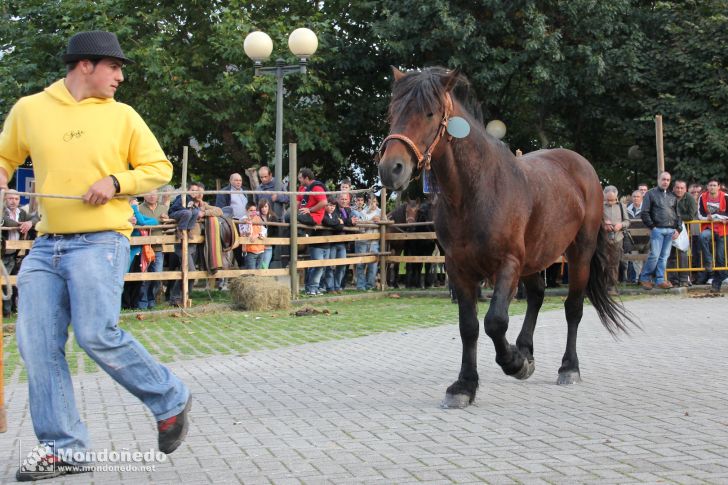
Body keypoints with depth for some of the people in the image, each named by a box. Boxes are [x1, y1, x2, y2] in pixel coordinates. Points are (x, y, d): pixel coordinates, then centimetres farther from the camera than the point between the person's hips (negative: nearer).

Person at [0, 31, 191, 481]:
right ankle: (63, 448, 6)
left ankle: (171, 400, 5)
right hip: (46, 245, 4)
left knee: (97, 334, -17)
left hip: (101, 241, -3)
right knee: (36, 343, -3)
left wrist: (116, 181, -8)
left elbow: (159, 167, 8)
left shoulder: (121, 115, 4)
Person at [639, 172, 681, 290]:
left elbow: (677, 214, 20)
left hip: (671, 230, 5)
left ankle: (660, 280, 8)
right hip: (657, 230, -5)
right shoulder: (651, 194, 3)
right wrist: (652, 226, -8)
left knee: (664, 256, 3)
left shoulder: (672, 196, 19)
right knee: (654, 255, -10)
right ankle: (644, 278, 2)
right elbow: (644, 213, -2)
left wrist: (678, 229, 7)